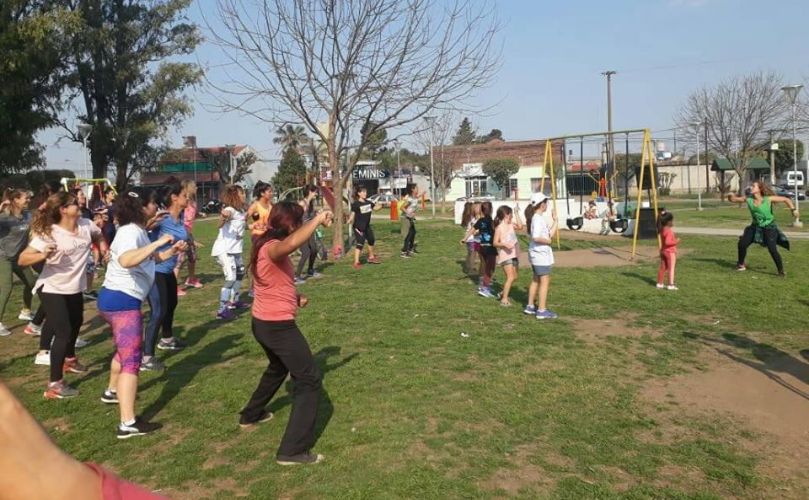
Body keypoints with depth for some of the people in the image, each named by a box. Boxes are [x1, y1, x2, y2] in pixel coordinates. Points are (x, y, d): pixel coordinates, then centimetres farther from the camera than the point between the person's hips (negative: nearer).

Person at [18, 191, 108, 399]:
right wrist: (43, 255, -45)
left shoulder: (86, 225, -9)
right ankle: (54, 384, -5)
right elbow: (22, 259, -27)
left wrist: (104, 250, -5)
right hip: (52, 289, -7)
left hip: (75, 288, 7)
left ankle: (70, 360, 55)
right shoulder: (48, 234, -24)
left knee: (76, 323, 27)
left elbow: (99, 236, 14)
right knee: (63, 333, -13)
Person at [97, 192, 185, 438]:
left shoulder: (136, 230, 14)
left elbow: (148, 259, 26)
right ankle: (128, 423, -14)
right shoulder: (130, 232, -19)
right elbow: (127, 261, -40)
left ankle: (112, 391, 52)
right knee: (131, 360, -12)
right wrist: (157, 243, -35)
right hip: (122, 300, -11)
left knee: (124, 351, 30)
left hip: (117, 298, 11)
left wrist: (171, 251, 10)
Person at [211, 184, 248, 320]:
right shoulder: (230, 210, -19)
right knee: (230, 278, -16)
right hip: (224, 250, -10)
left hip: (235, 249, 10)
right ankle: (222, 310, -12)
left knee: (240, 273, 23)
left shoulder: (240, 210, 7)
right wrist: (223, 217, -56)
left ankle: (234, 301, 38)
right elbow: (220, 225, -37)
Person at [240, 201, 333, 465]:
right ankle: (293, 450, -2)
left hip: (263, 323, 10)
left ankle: (251, 414, 53)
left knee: (278, 368, 35)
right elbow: (292, 243, -49)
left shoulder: (266, 245, 9)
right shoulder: (273, 248, -23)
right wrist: (317, 220, -35)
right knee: (309, 379, -3)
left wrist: (294, 297, 10)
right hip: (278, 325, -10)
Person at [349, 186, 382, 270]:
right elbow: (352, 214, -20)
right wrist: (350, 220, -36)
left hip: (367, 226, 8)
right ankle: (356, 262, -13)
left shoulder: (368, 202, 5)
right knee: (360, 243, -15)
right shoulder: (355, 204, -15)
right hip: (358, 227, -8)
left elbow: (375, 208, 16)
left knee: (371, 240, 21)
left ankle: (371, 257, 42)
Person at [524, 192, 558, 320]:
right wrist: (548, 241, -13)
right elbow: (536, 237, -28)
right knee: (545, 281, -4)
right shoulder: (538, 219, -18)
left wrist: (555, 221, 10)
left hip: (537, 254, 10)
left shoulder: (537, 218, 12)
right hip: (541, 254, -10)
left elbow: (550, 234, 14)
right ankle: (542, 310, 0)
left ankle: (530, 306, 26)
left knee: (536, 280, 18)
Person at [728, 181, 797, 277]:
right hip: (755, 227, 5)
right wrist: (731, 196, -24)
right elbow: (733, 200, -1)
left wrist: (793, 209, -24)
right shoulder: (748, 199, -9)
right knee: (742, 244, 0)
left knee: (772, 250, -15)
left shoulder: (768, 199, -20)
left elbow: (786, 199, -11)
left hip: (769, 228, -4)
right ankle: (741, 264, 24)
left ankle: (781, 271, 2)